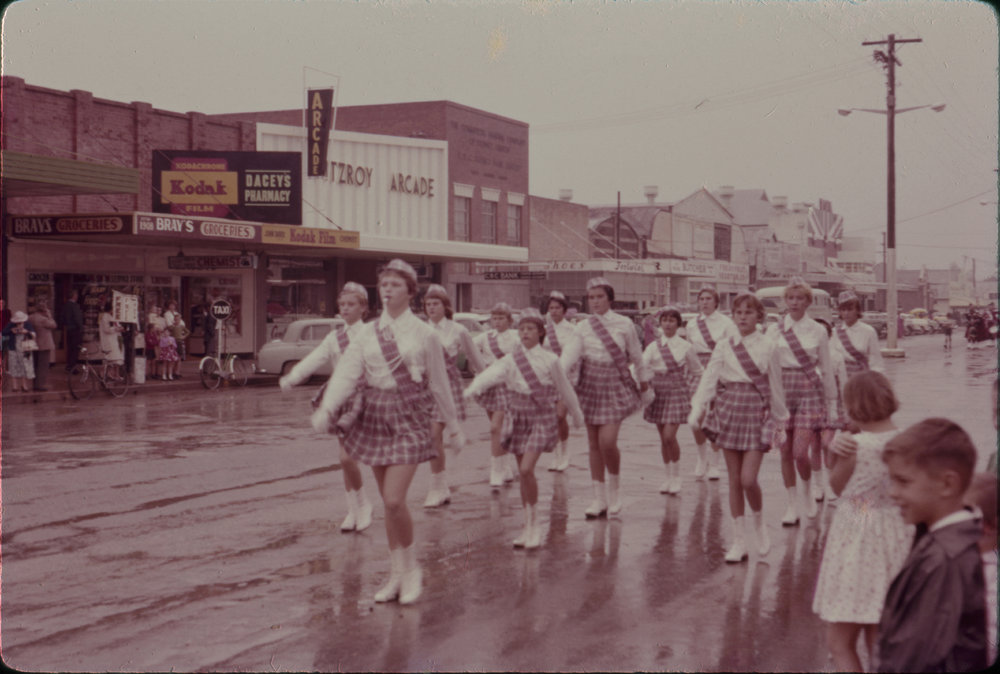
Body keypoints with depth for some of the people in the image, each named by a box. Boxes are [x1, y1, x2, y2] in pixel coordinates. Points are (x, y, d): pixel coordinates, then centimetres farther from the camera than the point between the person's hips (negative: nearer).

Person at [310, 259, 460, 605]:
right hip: (374, 415, 4)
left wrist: (454, 426, 10)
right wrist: (326, 408, -21)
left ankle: (411, 568, 7)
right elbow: (347, 372, -5)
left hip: (409, 417, -4)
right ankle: (397, 574, 22)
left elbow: (439, 383, 4)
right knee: (388, 502, 10)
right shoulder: (367, 333, 5)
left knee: (394, 500, -14)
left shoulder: (424, 334, -2)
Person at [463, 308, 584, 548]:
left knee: (527, 469, -17)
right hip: (517, 417, 3)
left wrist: (576, 414, 20)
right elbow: (491, 374, -19)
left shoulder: (550, 360, -3)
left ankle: (534, 523, -3)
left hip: (541, 418, -3)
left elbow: (564, 389, 9)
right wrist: (473, 388, -39)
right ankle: (529, 527, 20)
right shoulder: (511, 360, 0)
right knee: (524, 473, 9)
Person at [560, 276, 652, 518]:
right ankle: (599, 499, 17)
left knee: (607, 441, -15)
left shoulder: (624, 324, -3)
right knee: (594, 444, 7)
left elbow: (636, 354, 10)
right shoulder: (583, 328, 0)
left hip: (615, 385, -3)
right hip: (591, 385, 3)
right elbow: (570, 355, -10)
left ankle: (614, 488, 12)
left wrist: (644, 378, 21)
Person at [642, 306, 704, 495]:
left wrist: (685, 380, 4)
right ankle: (668, 477, 20)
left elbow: (697, 371, 10)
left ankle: (676, 476, 4)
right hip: (658, 392, 3)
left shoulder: (685, 347, 0)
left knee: (669, 437, -12)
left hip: (677, 392, -3)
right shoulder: (653, 347, 4)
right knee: (663, 438, 7)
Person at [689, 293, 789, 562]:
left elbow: (775, 386, 6)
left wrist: (780, 419, 10)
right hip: (729, 410, 2)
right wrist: (698, 407, -14)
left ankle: (759, 523, 18)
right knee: (734, 479, 5)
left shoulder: (768, 347, 1)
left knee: (748, 479, -11)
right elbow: (709, 377, -2)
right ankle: (738, 540, 13)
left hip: (757, 412, -2)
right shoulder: (724, 346, 4)